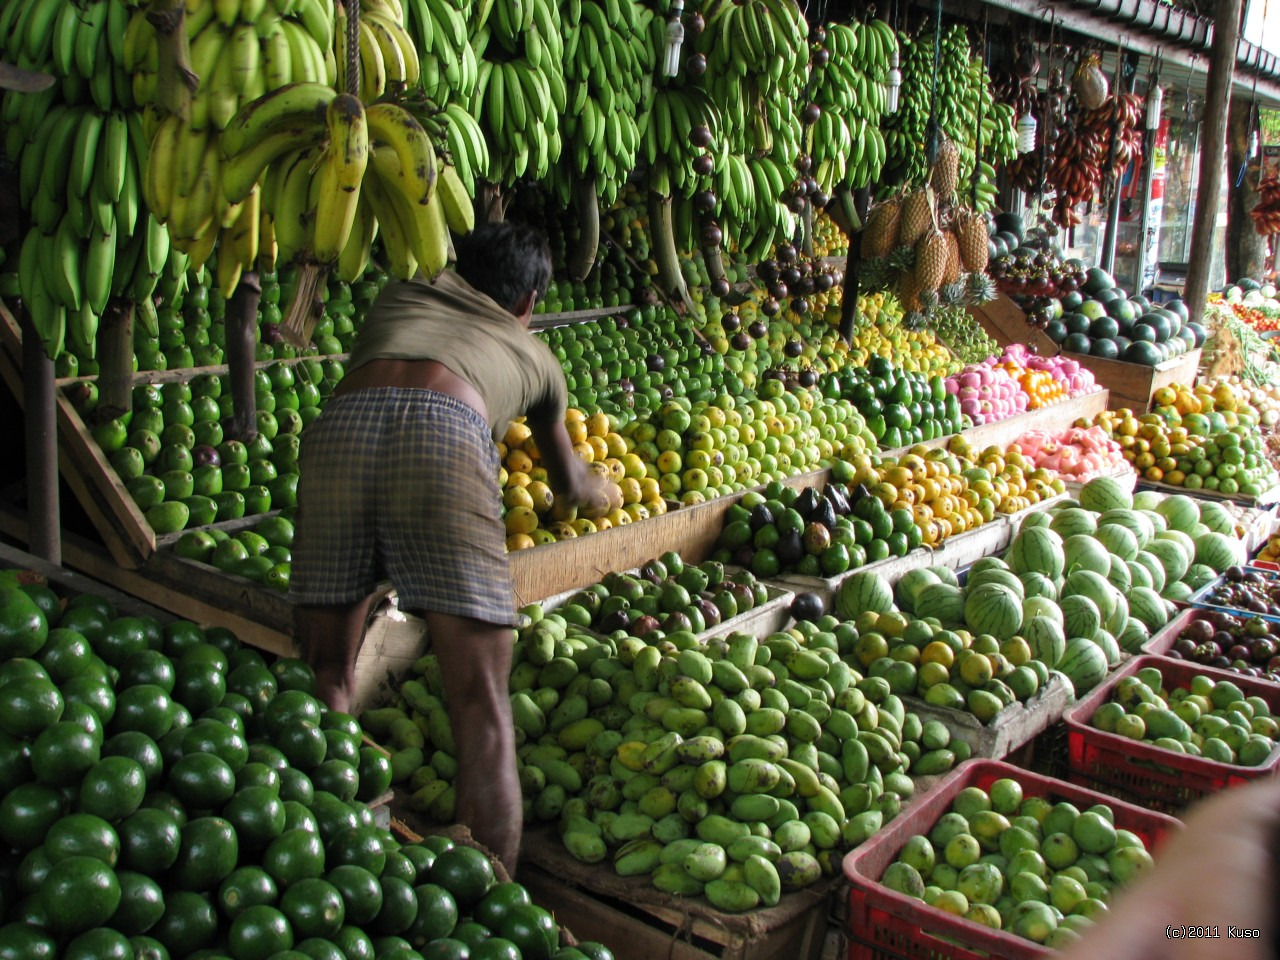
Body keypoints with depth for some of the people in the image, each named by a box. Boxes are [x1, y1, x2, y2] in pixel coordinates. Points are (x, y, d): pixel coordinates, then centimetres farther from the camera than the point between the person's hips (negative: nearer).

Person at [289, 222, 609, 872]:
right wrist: (595, 494, 75)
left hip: (341, 423, 3)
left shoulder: (403, 294, 39)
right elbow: (569, 481, 51)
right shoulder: (533, 353, 36)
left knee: (326, 675, 14)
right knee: (481, 707, -2)